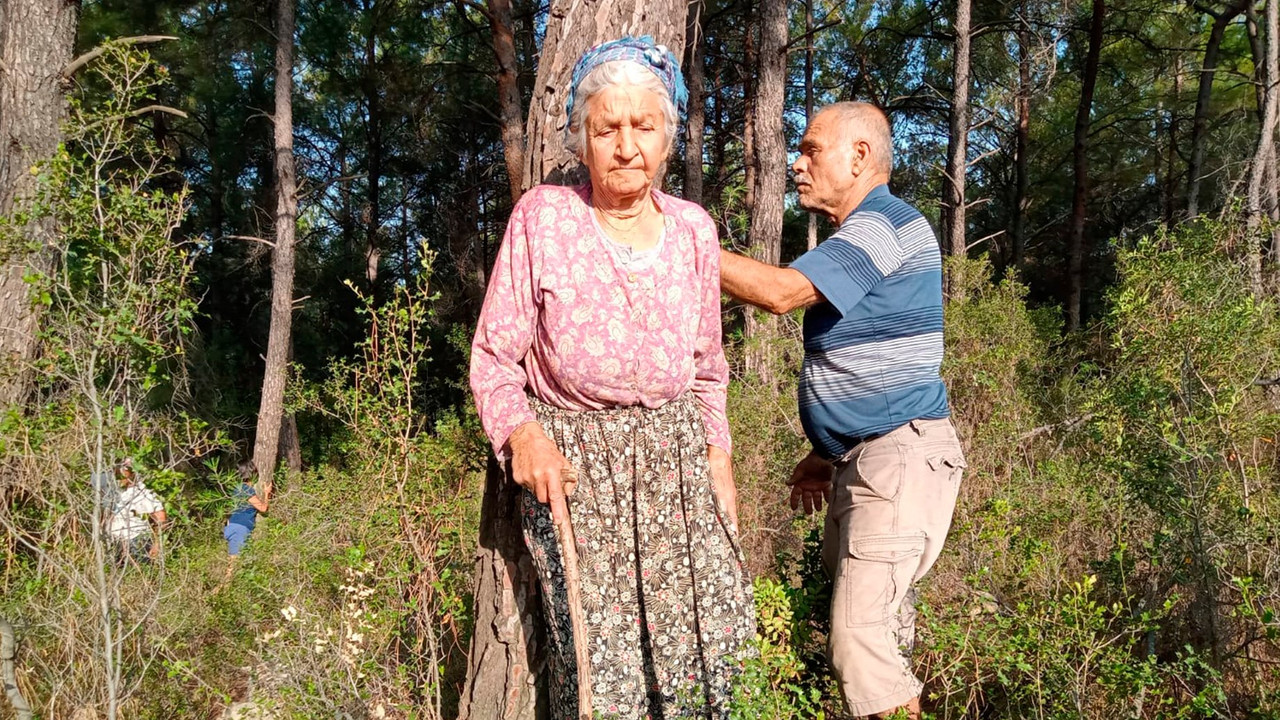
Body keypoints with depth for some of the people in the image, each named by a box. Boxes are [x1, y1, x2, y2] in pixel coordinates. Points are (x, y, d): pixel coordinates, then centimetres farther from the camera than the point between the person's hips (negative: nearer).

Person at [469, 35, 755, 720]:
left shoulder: (693, 228, 3)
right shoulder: (541, 217, -9)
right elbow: (493, 356, -5)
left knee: (714, 629, 0)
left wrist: (718, 460, 10)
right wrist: (521, 431, -22)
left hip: (676, 455, 4)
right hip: (571, 460, -3)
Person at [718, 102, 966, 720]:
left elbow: (781, 291, -26)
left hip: (902, 458, -10)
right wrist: (826, 455, 21)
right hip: (863, 460, 11)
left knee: (859, 639, -14)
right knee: (874, 625, 16)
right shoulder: (859, 236, 19)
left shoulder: (887, 224, -13)